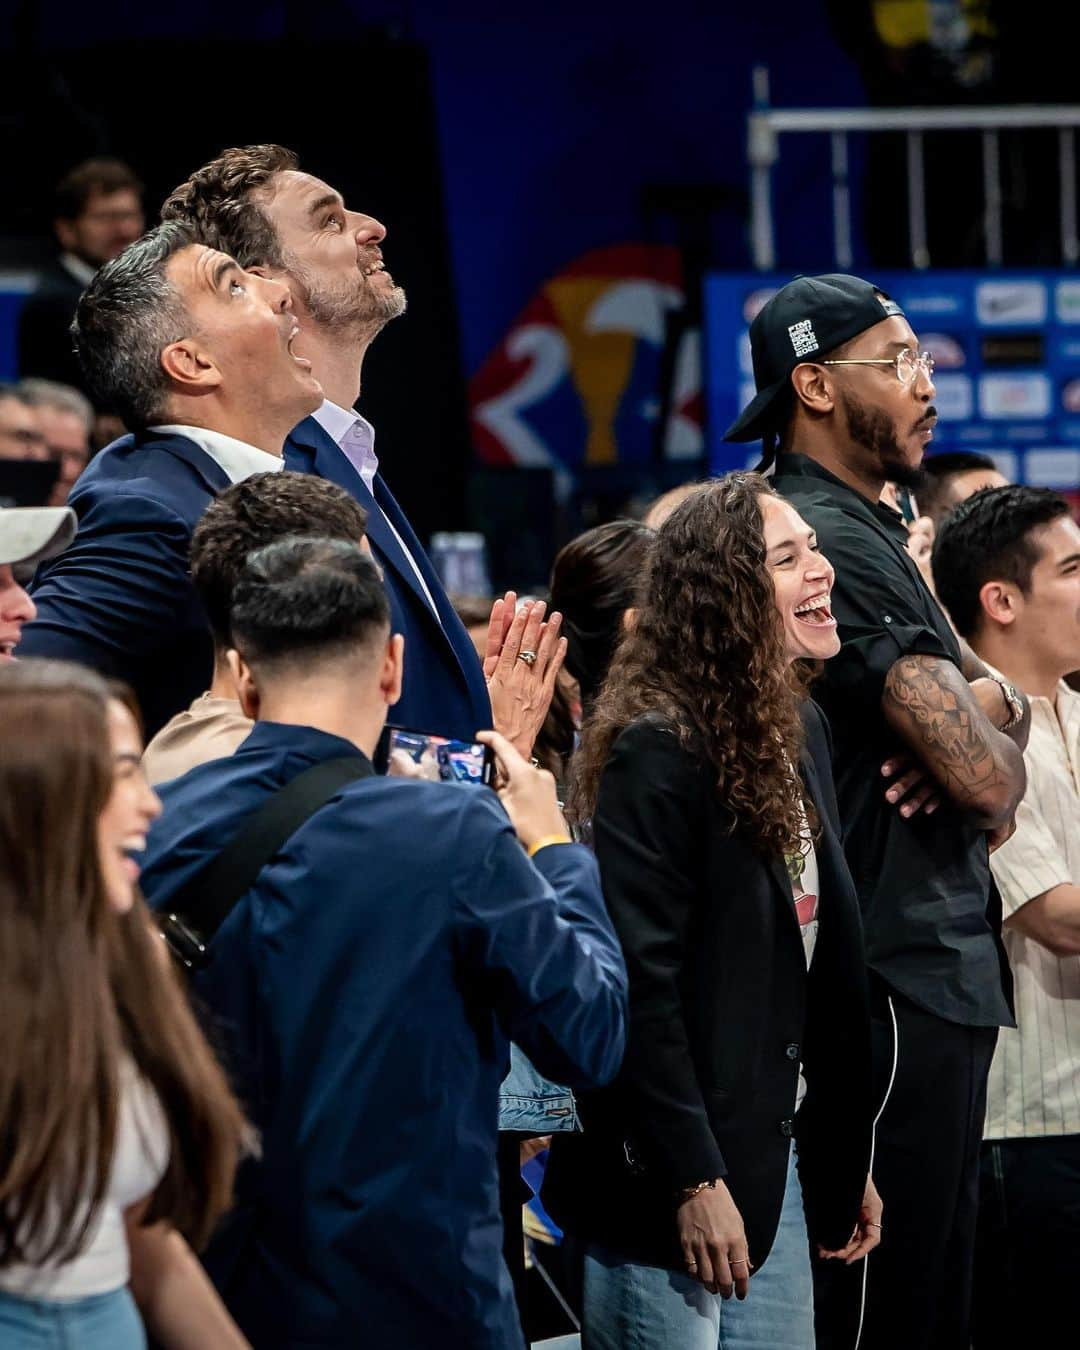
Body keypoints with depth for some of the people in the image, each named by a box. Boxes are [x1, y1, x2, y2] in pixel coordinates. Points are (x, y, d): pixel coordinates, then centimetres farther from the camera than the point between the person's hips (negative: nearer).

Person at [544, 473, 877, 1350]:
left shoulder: (801, 731, 12)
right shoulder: (657, 751, -14)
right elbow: (640, 982, -19)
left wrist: (849, 1162, 15)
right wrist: (692, 1180, -21)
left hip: (780, 1163, 8)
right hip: (672, 1176, -8)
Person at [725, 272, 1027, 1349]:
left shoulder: (869, 530, 17)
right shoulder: (837, 543, -16)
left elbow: (999, 711, 20)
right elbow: (990, 779, -19)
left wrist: (984, 705, -4)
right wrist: (988, 750, 5)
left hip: (937, 968, 11)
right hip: (901, 977, -11)